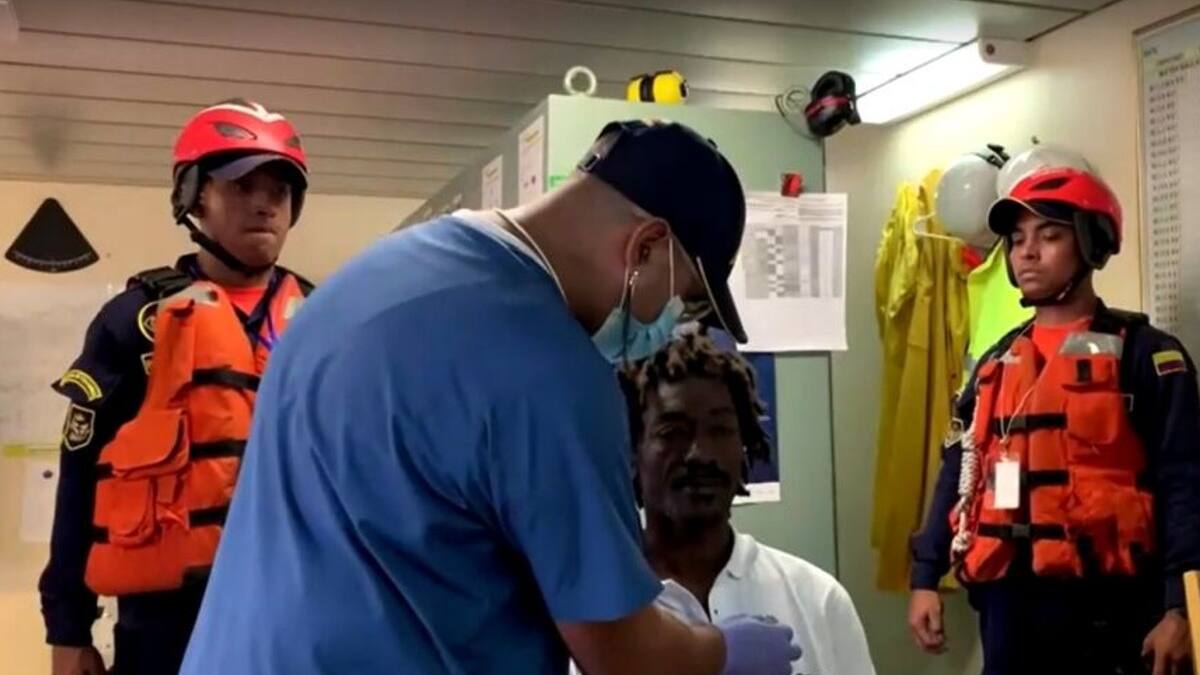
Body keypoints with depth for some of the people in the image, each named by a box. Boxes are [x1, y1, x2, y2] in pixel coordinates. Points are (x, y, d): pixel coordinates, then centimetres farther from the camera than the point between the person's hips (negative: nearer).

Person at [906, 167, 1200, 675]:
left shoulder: (1144, 353, -2)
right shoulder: (997, 363, 13)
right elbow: (960, 473, 14)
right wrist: (925, 578, 8)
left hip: (1106, 602, -4)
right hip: (1008, 600, 5)